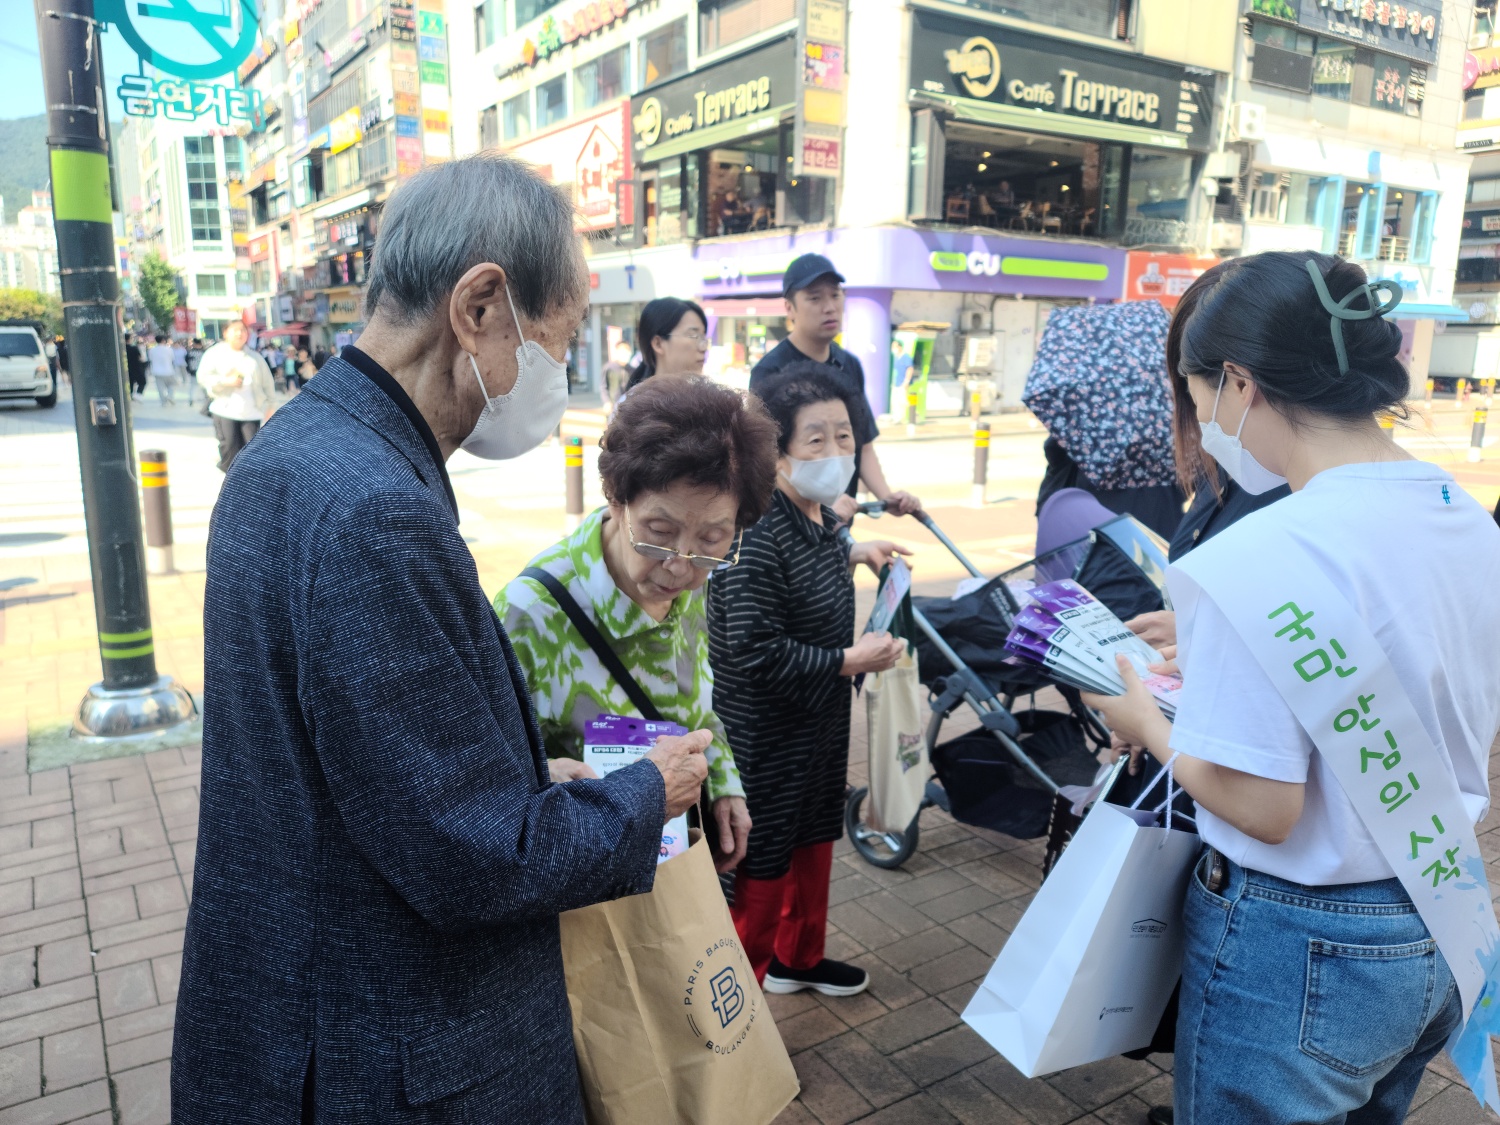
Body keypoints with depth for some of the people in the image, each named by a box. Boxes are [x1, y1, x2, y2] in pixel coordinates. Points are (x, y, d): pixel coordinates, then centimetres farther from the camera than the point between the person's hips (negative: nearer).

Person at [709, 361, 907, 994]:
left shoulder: (817, 515, 1)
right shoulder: (757, 534, -28)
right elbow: (755, 650, -30)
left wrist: (851, 553, 13)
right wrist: (848, 661, -26)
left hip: (818, 718, 10)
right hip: (764, 734, -9)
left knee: (815, 839, 24)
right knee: (762, 861, 7)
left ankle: (798, 958, 47)